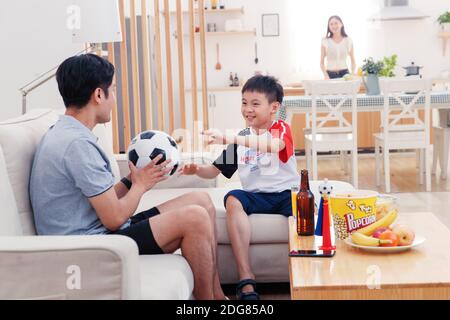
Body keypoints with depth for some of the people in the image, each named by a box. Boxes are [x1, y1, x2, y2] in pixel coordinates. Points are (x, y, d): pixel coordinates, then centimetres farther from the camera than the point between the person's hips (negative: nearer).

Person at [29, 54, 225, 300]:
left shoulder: (66, 133, 12)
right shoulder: (78, 143, -21)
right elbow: (114, 218, -19)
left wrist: (133, 180, 3)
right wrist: (140, 185, -3)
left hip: (99, 232, 10)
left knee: (202, 201, 6)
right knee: (194, 218, -19)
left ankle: (217, 296, 10)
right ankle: (207, 298, 0)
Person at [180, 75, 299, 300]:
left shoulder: (282, 129, 1)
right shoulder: (240, 137, 16)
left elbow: (273, 145, -25)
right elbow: (215, 170, 19)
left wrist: (228, 139, -36)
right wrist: (196, 169, -6)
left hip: (286, 192, -3)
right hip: (256, 195, 3)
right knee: (233, 199, -31)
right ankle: (246, 280, -35)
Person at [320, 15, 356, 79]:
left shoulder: (348, 41, 6)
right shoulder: (325, 41, 2)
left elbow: (353, 61, 12)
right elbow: (322, 62, 3)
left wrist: (353, 74, -5)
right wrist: (326, 76, -12)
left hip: (345, 73, 1)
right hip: (330, 74, -1)